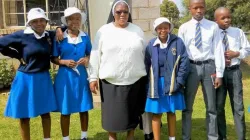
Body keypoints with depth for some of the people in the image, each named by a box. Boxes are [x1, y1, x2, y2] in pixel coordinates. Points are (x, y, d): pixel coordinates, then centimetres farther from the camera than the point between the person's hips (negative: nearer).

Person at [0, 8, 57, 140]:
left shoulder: (50, 35, 1)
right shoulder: (22, 35, -9)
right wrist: (19, 56, -4)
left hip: (43, 78, 3)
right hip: (25, 79, -3)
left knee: (45, 112, 12)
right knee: (24, 115, 8)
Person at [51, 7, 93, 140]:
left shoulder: (85, 37, 2)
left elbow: (90, 54, 13)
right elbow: (54, 58, 2)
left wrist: (87, 59, -8)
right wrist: (64, 62, -16)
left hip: (81, 76, 2)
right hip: (65, 77, -2)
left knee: (84, 108, 11)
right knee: (65, 110, 6)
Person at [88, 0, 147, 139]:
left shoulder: (137, 31, 6)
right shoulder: (104, 31, 0)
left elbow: (144, 54, 9)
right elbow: (95, 55, -1)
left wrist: (146, 75, 10)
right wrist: (93, 77, -4)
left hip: (134, 80, 2)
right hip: (110, 81, -1)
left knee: (132, 111, 12)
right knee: (112, 112, 7)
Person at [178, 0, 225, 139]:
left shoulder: (213, 26, 0)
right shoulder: (184, 28, 2)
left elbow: (218, 50, -1)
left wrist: (219, 73, -5)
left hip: (209, 67, 0)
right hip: (191, 67, 0)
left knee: (211, 107, 12)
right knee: (187, 107, 10)